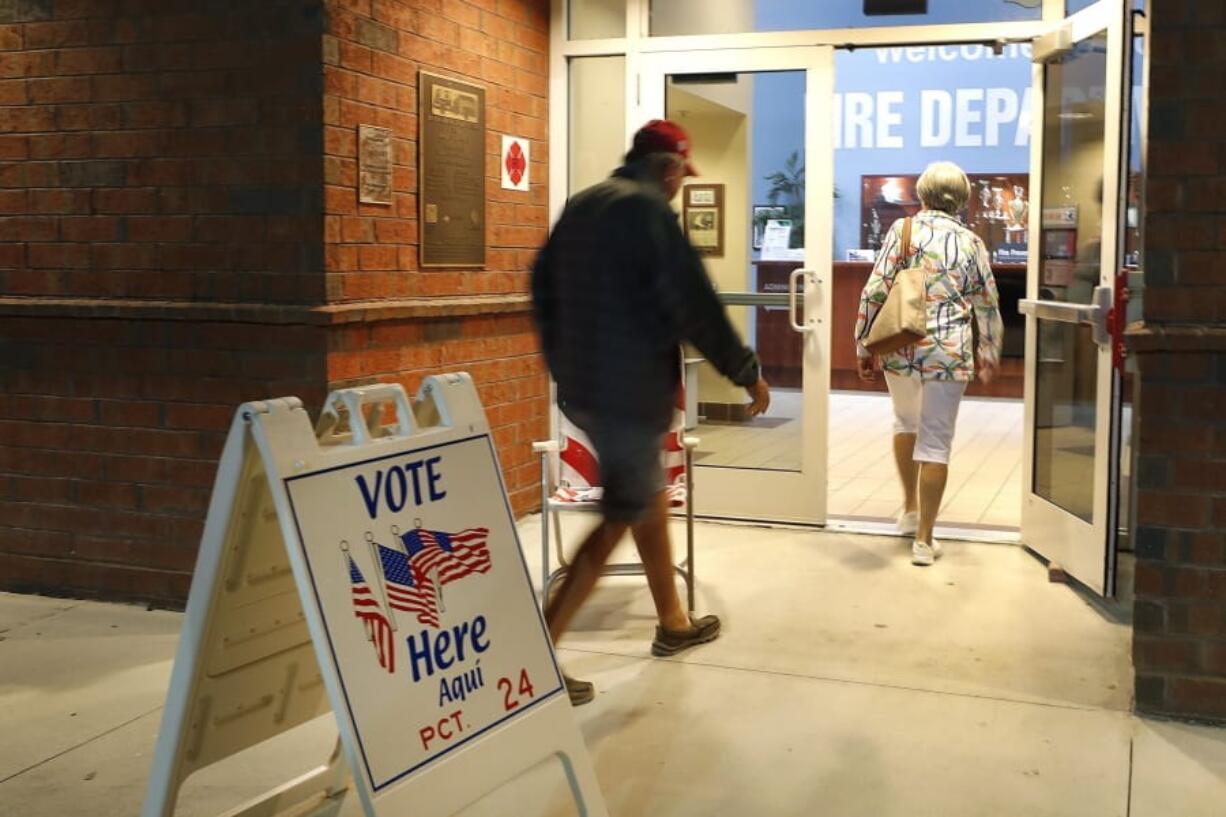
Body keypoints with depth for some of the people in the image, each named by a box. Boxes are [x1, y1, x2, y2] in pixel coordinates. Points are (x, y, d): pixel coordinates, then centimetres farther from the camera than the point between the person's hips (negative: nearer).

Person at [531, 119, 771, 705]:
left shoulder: (582, 206, 13)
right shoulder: (647, 207, -13)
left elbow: (543, 286, 18)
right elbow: (693, 303, -17)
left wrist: (563, 364, 27)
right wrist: (747, 372, -7)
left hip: (582, 386, 10)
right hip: (630, 390, -9)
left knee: (650, 497, 22)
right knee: (620, 517, -4)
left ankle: (673, 623, 36)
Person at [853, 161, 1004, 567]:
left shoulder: (902, 230, -1)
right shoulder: (970, 242, 3)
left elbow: (874, 292, -6)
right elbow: (987, 304, 10)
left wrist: (863, 347, 3)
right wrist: (990, 354, 24)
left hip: (900, 347, 1)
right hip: (949, 351, -1)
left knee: (906, 421, 26)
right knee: (935, 441, 3)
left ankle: (910, 510, 34)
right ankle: (924, 539, 5)